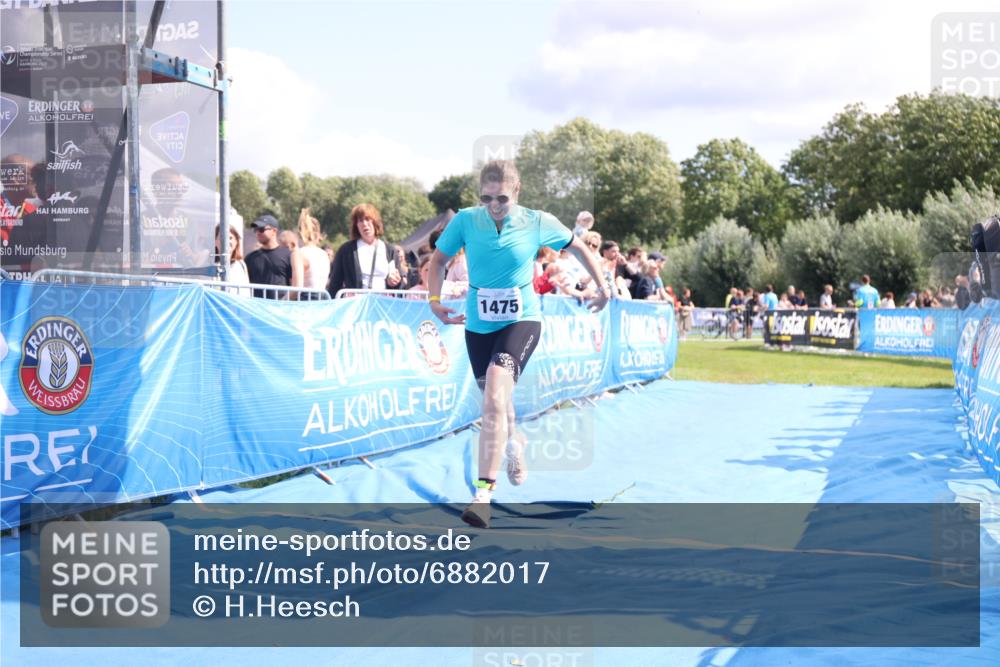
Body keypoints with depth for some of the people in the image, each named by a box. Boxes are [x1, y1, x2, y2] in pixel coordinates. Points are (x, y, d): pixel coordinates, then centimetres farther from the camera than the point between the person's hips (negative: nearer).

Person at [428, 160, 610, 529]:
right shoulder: (465, 221, -7)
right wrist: (435, 299, -2)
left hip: (521, 320, -3)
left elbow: (578, 247, 9)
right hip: (478, 324, 3)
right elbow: (438, 259, 9)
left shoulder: (538, 223, -9)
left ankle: (484, 493, -26)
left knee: (494, 396, -25)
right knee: (495, 401, 18)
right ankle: (513, 443, 55)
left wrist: (603, 285, 7)